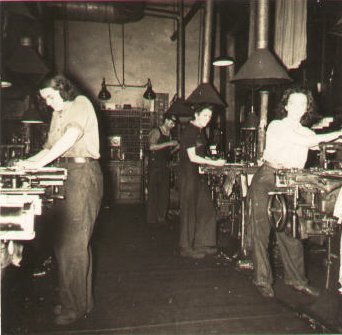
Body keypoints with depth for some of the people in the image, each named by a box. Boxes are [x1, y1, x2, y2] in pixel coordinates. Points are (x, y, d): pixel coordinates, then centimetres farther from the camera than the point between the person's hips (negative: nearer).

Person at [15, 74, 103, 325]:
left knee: (75, 241, -6)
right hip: (64, 174, 8)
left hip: (82, 172, -8)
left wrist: (39, 163, -21)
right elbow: (51, 148, 20)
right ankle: (70, 299, 20)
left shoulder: (81, 104, -3)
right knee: (63, 241, 8)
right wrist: (29, 162, 4)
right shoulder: (58, 114, 20)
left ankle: (78, 305, 5)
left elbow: (70, 138, -18)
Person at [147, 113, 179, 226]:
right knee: (153, 192, -4)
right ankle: (152, 219, 2)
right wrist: (169, 143, -21)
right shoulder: (156, 132, -6)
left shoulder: (169, 134, 17)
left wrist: (176, 147, 2)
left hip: (165, 166, 7)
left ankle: (161, 218, 13)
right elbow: (152, 146, -23)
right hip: (155, 165, -7)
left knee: (165, 193, 5)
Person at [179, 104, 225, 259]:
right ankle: (187, 248, 10)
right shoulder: (189, 131, -14)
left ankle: (201, 244, 20)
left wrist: (213, 161, 9)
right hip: (189, 174, -9)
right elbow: (192, 157, -19)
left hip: (200, 174, 9)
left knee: (206, 210, 9)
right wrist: (214, 163, -16)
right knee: (190, 211, -1)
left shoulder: (200, 131, 14)